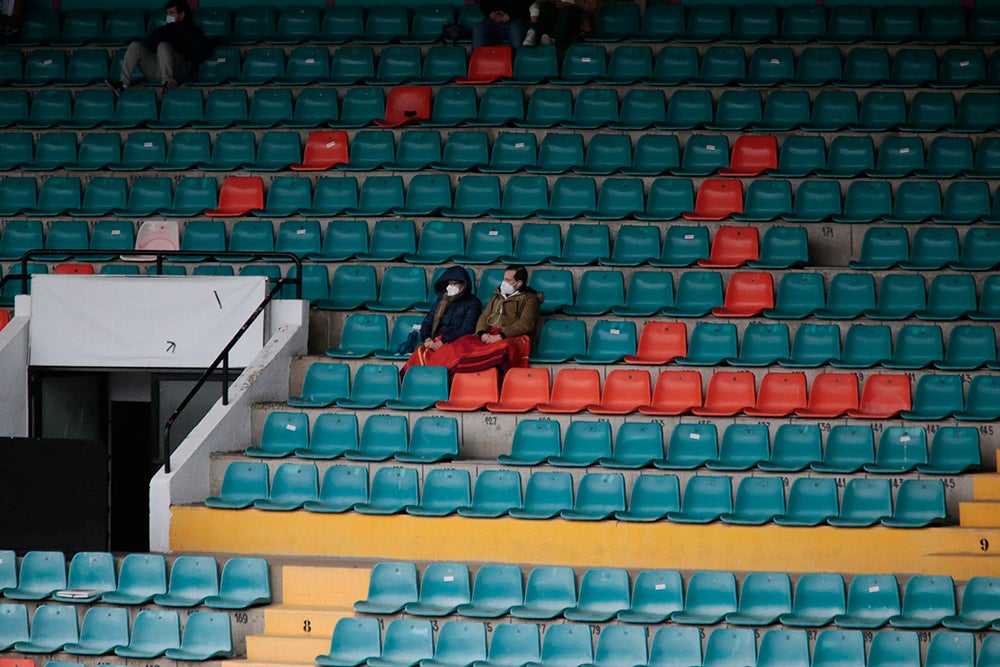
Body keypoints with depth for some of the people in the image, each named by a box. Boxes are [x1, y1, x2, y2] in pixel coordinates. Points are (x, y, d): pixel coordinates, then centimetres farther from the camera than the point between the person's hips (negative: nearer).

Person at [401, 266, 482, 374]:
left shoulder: (473, 303, 7)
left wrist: (442, 342, -15)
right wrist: (427, 339, -5)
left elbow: (466, 330, -5)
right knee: (421, 351, -30)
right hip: (436, 341, 4)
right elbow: (428, 321, 17)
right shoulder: (442, 300, 24)